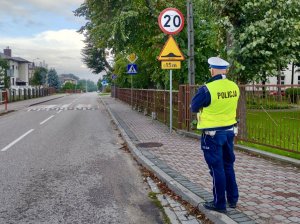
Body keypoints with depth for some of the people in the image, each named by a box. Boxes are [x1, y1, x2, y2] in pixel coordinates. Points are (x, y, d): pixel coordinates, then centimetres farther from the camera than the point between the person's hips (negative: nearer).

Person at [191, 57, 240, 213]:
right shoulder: (234, 87, -1)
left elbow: (194, 107, -7)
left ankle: (219, 204, 16)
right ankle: (233, 199, 31)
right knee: (228, 166, 20)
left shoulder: (207, 89, -20)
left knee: (217, 169, 5)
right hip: (229, 131, 6)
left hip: (212, 134, -6)